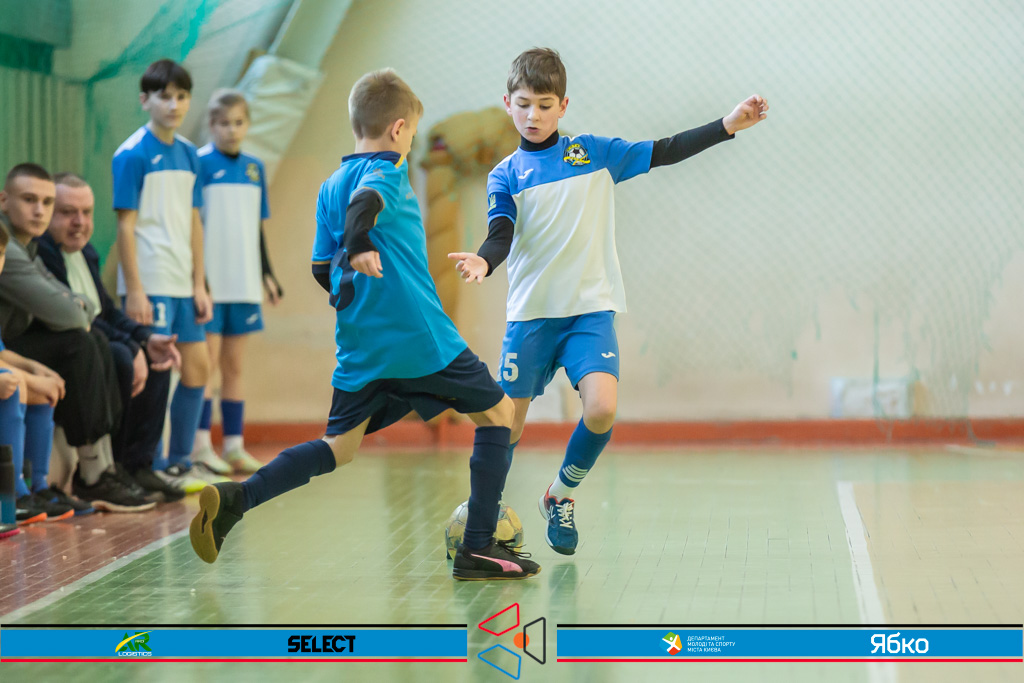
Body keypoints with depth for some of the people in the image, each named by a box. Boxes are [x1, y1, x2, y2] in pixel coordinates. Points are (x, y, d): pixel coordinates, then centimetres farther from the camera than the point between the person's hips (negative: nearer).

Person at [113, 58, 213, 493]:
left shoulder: (188, 154, 12)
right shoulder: (133, 154, -9)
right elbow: (125, 225, -12)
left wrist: (199, 285, 11)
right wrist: (134, 291, -16)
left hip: (182, 282, 8)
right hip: (150, 284, -8)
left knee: (198, 366, 9)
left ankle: (178, 463, 20)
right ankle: (151, 470, 3)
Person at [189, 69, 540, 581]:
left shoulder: (330, 186, 16)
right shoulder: (389, 170, -5)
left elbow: (322, 270, 17)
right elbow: (366, 201, -28)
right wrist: (359, 246, -46)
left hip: (359, 343, 7)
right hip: (422, 337, -7)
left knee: (340, 445, 17)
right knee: (497, 412, 9)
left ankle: (234, 498, -3)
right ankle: (478, 549, 4)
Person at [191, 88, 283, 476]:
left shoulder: (255, 168, 12)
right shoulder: (200, 163, -6)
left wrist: (266, 274, 16)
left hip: (243, 283, 5)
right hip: (209, 284, -5)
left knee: (234, 366, 9)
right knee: (207, 363, -4)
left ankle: (234, 446, 13)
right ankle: (200, 446, 2)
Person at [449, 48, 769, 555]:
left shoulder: (594, 152, 7)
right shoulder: (505, 174, 5)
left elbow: (662, 152, 9)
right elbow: (502, 237, -6)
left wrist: (727, 126, 2)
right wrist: (482, 261, -29)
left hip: (590, 309, 0)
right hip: (530, 313, 0)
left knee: (602, 408, -19)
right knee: (507, 422, 1)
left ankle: (561, 497, 7)